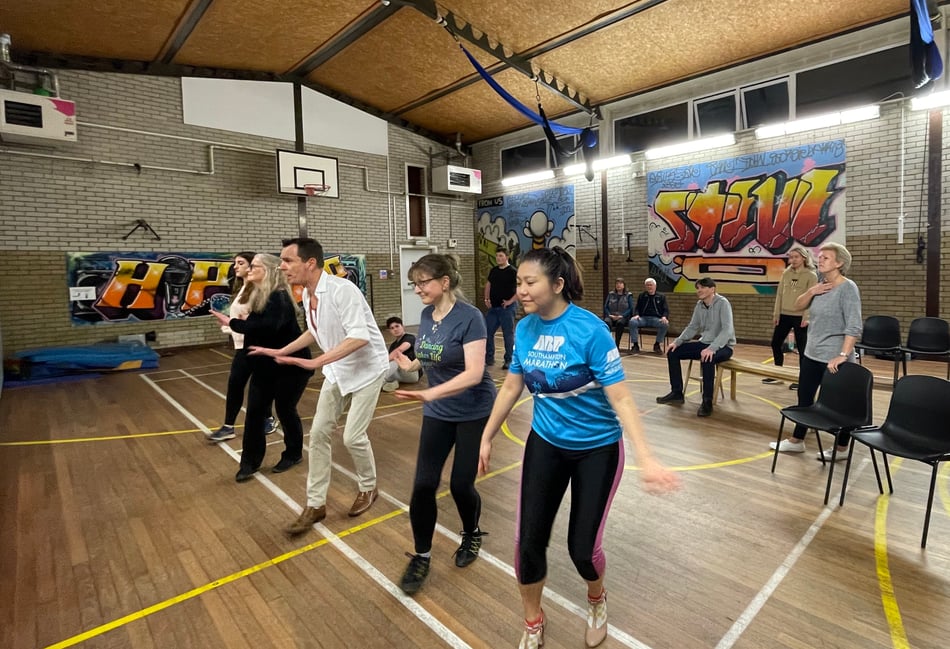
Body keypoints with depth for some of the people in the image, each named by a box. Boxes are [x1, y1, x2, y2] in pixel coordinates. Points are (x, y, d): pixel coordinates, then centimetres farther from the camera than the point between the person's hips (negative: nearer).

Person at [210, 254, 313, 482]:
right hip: (265, 366, 8)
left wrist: (233, 323, -29)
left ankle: (293, 454, 26)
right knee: (254, 411, 5)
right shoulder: (257, 296, 7)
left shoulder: (279, 297, -20)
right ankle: (250, 462, 17)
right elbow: (255, 326, 5)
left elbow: (268, 326, -35)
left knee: (285, 409, 4)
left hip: (290, 365, -8)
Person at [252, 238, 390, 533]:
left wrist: (317, 362, -38)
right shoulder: (307, 294, 0)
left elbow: (359, 337, -34)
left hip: (367, 368, -8)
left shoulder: (342, 289, -27)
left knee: (353, 436, -5)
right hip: (337, 370, 8)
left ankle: (368, 489, 25)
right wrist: (281, 352, 12)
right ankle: (315, 505, 20)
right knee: (319, 433, 7)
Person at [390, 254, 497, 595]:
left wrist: (430, 393, -38)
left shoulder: (469, 317, -21)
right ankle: (421, 557, 19)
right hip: (438, 413, 5)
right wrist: (412, 364, 1)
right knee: (423, 485, -1)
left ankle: (472, 536, 36)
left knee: (461, 484, 4)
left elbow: (473, 373, -29)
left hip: (474, 413, -5)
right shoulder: (426, 315, 0)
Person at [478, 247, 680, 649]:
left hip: (597, 449, -4)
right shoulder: (524, 329, -7)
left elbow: (620, 397, -21)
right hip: (545, 444, 4)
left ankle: (597, 601, 43)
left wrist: (645, 458, -29)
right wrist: (486, 438, 11)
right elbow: (511, 388, 5)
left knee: (582, 547, 5)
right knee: (529, 541, 3)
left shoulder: (590, 330, -23)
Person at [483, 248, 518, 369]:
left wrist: (511, 301, -18)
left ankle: (509, 360, 10)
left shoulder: (513, 271, -10)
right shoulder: (493, 271, 10)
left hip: (506, 308, -7)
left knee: (508, 335, 0)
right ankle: (489, 358, 21)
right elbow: (488, 284, 23)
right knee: (487, 332, 8)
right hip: (493, 307, 7)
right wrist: (487, 298, 10)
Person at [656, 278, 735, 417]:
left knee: (707, 359, -39)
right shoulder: (699, 305, 4)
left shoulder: (723, 303, -17)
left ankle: (707, 401, -25)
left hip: (723, 346, -7)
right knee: (672, 352, -4)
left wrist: (712, 348, -40)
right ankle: (677, 393, 7)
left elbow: (727, 330, -27)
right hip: (704, 343, 7)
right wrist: (677, 341, -3)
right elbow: (692, 327, 12)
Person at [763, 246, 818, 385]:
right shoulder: (786, 273, 9)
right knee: (775, 343, 11)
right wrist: (776, 313, 4)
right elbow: (779, 294, 9)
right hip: (784, 315, 6)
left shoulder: (811, 276, -5)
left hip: (800, 317, -6)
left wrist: (806, 317, -17)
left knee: (802, 348, 2)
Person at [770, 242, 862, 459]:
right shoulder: (821, 285, 7)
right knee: (804, 398, 15)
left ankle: (842, 448, 21)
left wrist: (843, 355, -30)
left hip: (833, 359, -8)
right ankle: (796, 440, 28)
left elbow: (854, 326, -22)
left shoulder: (848, 288, -15)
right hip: (811, 355, 8)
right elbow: (798, 306, 13)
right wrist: (811, 292, -6)